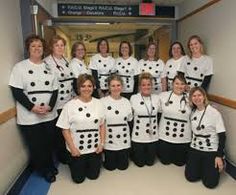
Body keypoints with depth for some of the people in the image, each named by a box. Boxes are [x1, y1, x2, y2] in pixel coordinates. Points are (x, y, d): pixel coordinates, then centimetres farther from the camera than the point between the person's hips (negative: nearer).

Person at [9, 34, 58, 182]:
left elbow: (55, 90, 5)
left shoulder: (49, 67, 8)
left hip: (50, 115, 3)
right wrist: (32, 107, -17)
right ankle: (44, 170, 32)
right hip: (29, 117, -3)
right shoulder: (20, 67, -2)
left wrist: (50, 106, -11)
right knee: (35, 146, 9)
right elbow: (16, 91, -8)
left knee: (49, 143, 15)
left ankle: (50, 166, 39)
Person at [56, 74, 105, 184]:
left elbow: (102, 125, 3)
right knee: (78, 178, 13)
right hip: (77, 148, -2)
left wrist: (102, 143, -3)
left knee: (93, 175, 15)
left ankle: (91, 162, 45)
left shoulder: (98, 103, -2)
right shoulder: (70, 105, -13)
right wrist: (72, 148, -12)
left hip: (94, 148, 3)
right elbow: (65, 129, -9)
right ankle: (73, 162, 41)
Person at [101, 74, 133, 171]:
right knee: (110, 167, 12)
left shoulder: (126, 101, 0)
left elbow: (129, 120, 8)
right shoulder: (103, 101, -12)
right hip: (109, 141, -2)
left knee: (123, 166, 14)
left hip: (124, 141, 3)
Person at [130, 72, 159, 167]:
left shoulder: (156, 98, -1)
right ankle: (133, 153, 43)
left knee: (150, 162, 17)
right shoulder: (133, 98, -8)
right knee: (140, 163, 13)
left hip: (153, 136, 2)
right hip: (138, 136, -2)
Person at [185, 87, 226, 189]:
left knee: (210, 183, -6)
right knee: (190, 177, -1)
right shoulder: (192, 112, 0)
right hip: (195, 148, 4)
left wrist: (219, 156, -14)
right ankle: (202, 165, 28)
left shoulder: (214, 113, -15)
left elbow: (222, 135, -13)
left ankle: (214, 166, 24)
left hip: (211, 150, -4)